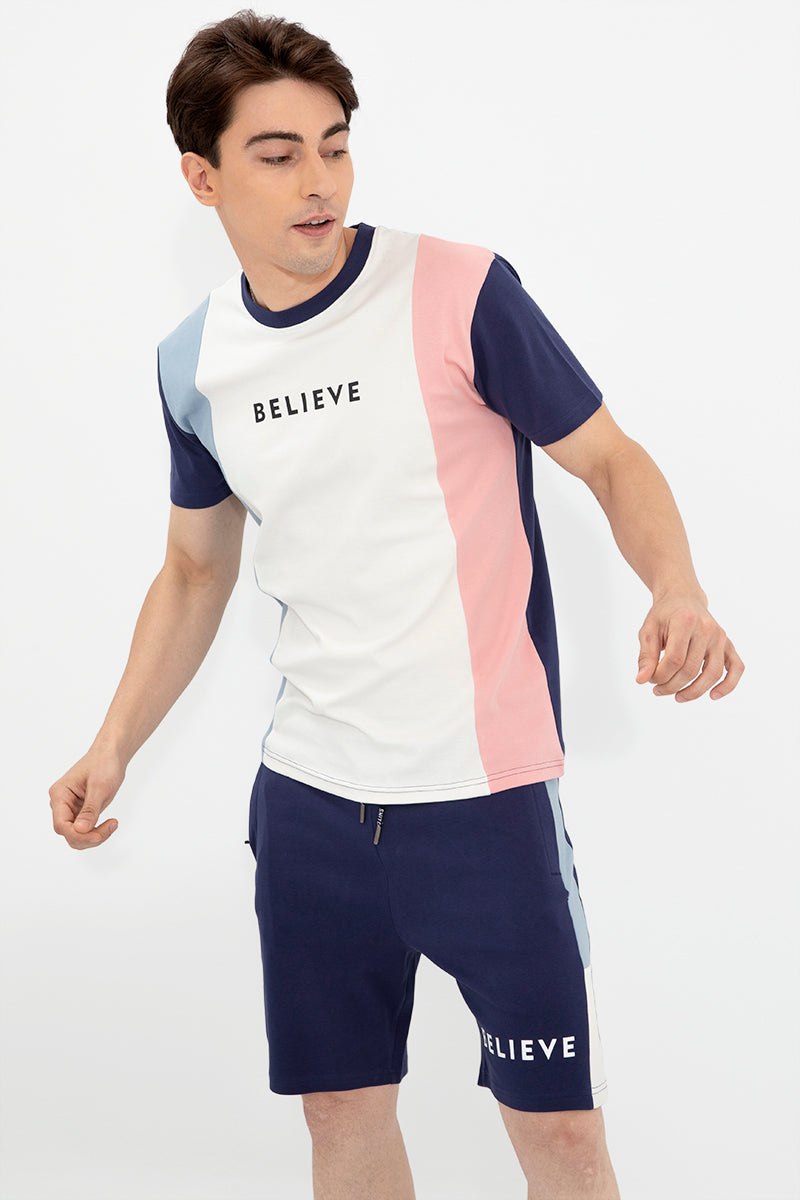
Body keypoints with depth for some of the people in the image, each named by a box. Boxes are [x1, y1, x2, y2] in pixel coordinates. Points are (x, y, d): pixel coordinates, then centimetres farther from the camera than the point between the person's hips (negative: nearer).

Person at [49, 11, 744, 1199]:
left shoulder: (463, 294, -11)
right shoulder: (195, 362, 4)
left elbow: (611, 460, -6)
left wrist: (678, 592, -25)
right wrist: (114, 746, 8)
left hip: (484, 788, -4)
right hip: (310, 799, 5)